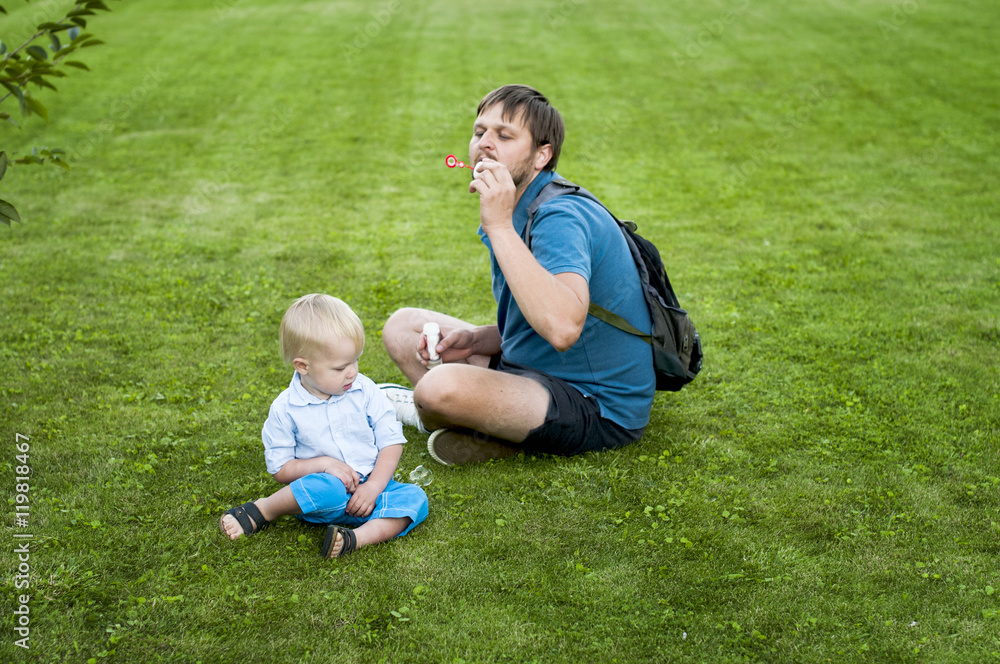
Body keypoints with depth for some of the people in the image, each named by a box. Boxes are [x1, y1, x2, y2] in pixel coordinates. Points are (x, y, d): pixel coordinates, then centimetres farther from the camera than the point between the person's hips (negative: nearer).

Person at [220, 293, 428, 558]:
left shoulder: (365, 391, 0)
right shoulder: (285, 409, -5)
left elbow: (391, 442, 0)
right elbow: (280, 468, -3)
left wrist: (373, 487, -14)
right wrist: (324, 464, -18)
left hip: (369, 487, 3)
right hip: (326, 496, -3)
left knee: (415, 497, -22)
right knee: (328, 488, -37)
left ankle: (356, 538, -38)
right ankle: (261, 512, -17)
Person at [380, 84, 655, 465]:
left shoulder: (561, 218, -23)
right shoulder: (521, 211, 8)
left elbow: (563, 328, -42)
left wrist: (500, 227, -36)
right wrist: (475, 339, -3)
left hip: (597, 409, -10)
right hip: (534, 371, 10)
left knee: (439, 388, -33)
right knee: (403, 326, 15)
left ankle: (427, 414, 2)